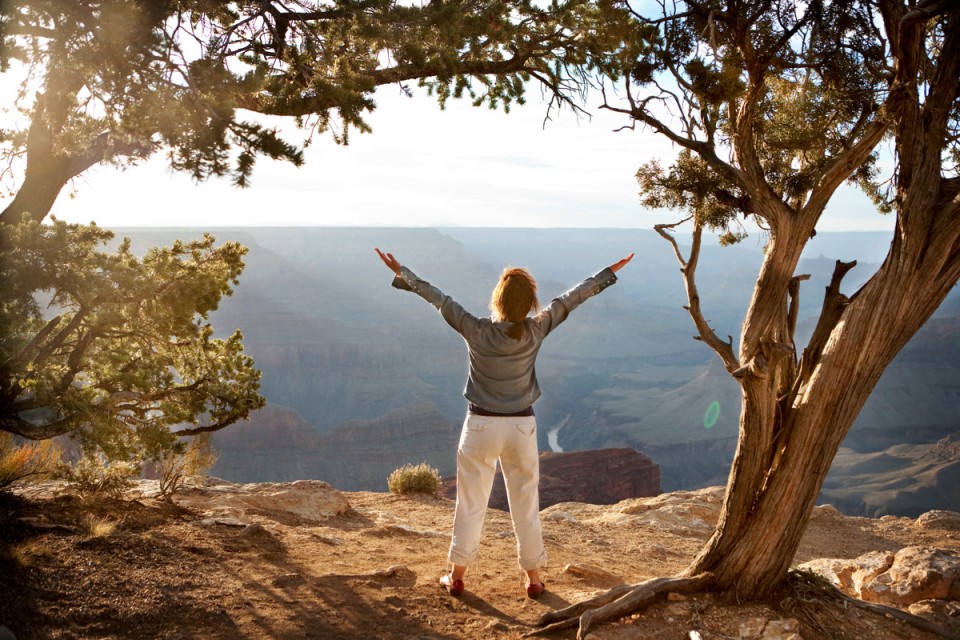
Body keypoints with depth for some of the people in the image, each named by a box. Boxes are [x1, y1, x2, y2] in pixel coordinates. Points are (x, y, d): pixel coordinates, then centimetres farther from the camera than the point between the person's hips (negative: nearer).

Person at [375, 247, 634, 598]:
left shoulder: (476, 330, -15)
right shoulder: (535, 331, -10)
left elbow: (439, 299, -7)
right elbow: (570, 299, -1)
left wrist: (401, 274, 1)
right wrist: (610, 272, 9)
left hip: (480, 426, -1)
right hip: (522, 427, 1)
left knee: (470, 504, 11)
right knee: (526, 505, 13)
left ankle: (457, 575, 21)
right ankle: (533, 577, 23)